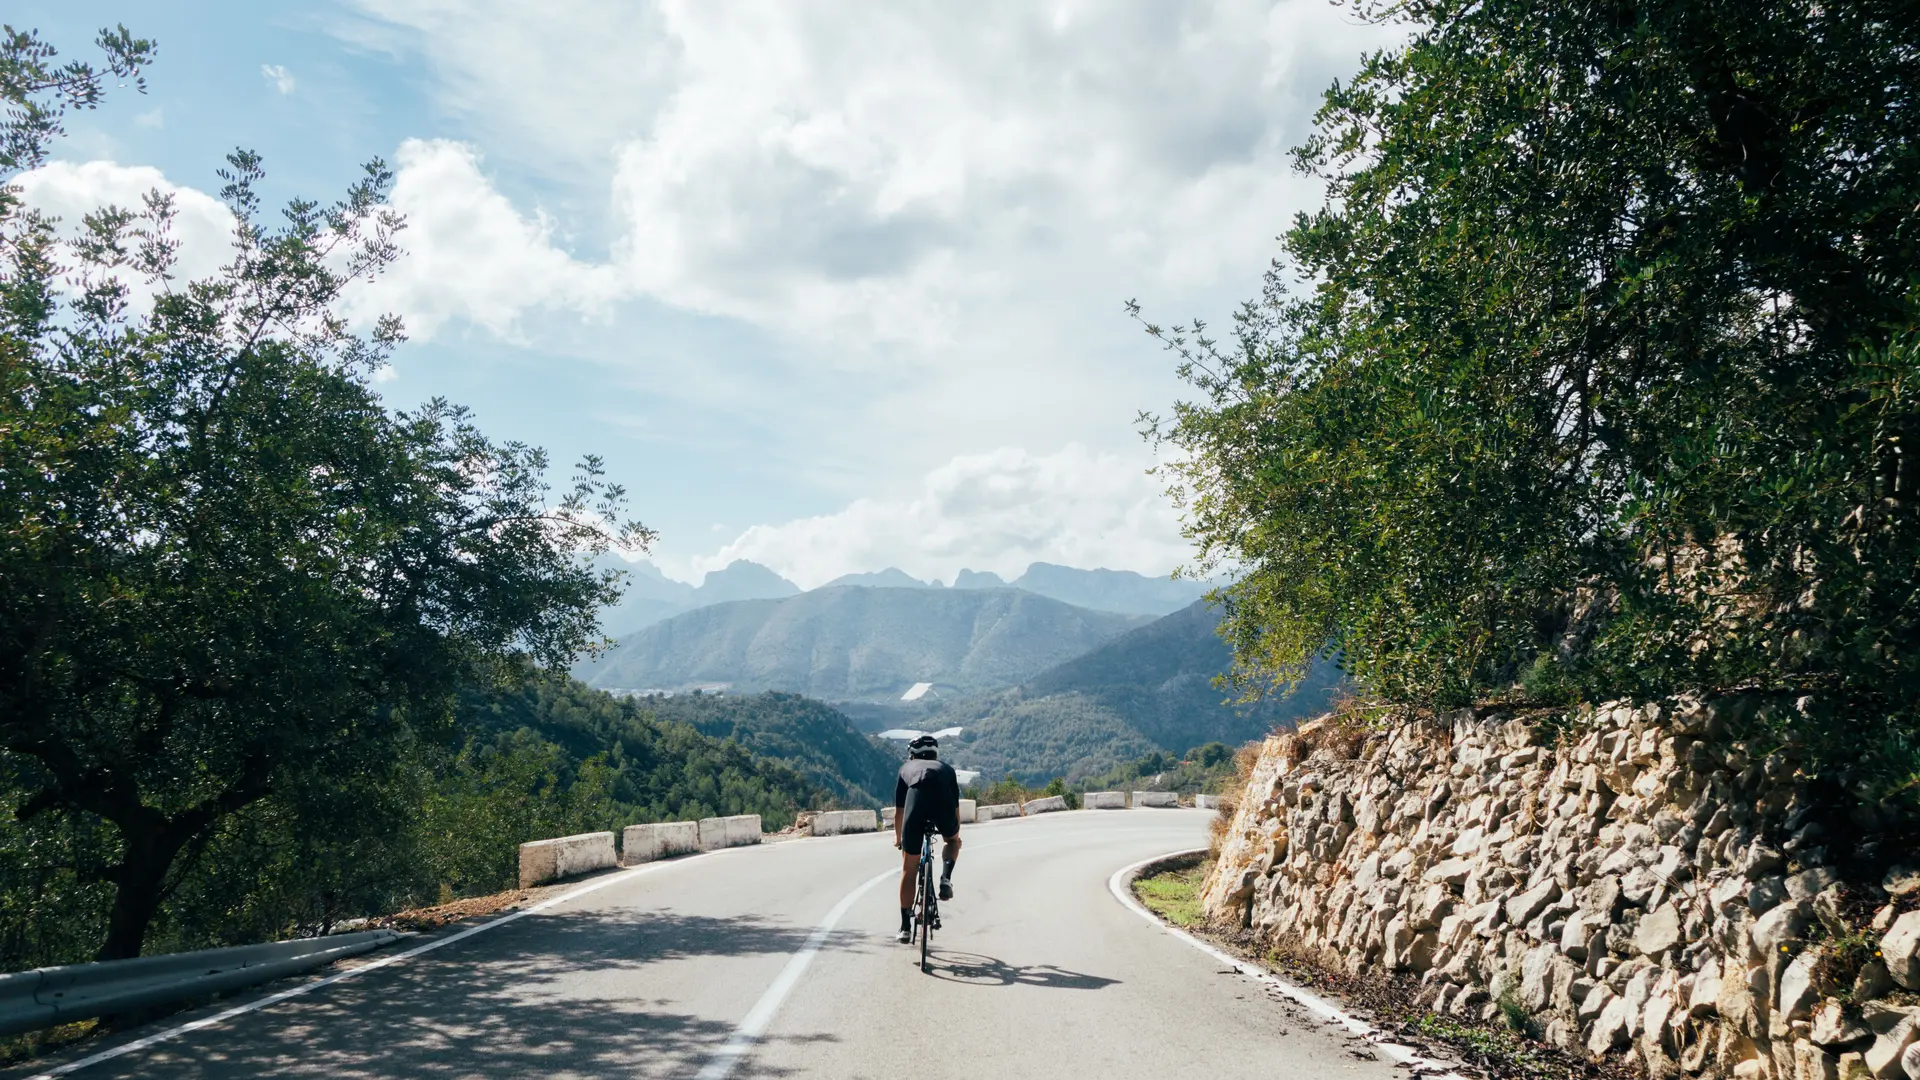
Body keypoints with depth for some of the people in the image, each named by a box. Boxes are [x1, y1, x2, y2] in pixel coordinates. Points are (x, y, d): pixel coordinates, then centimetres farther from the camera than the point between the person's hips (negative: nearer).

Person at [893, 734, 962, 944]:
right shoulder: (946, 768, 36)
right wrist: (956, 833, 61)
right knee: (952, 840, 35)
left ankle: (905, 927, 14)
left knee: (909, 869, 13)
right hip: (943, 801, 1)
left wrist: (897, 837, 54)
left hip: (916, 798, 0)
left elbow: (899, 811, 38)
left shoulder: (907, 768, 35)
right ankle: (946, 878, 8)